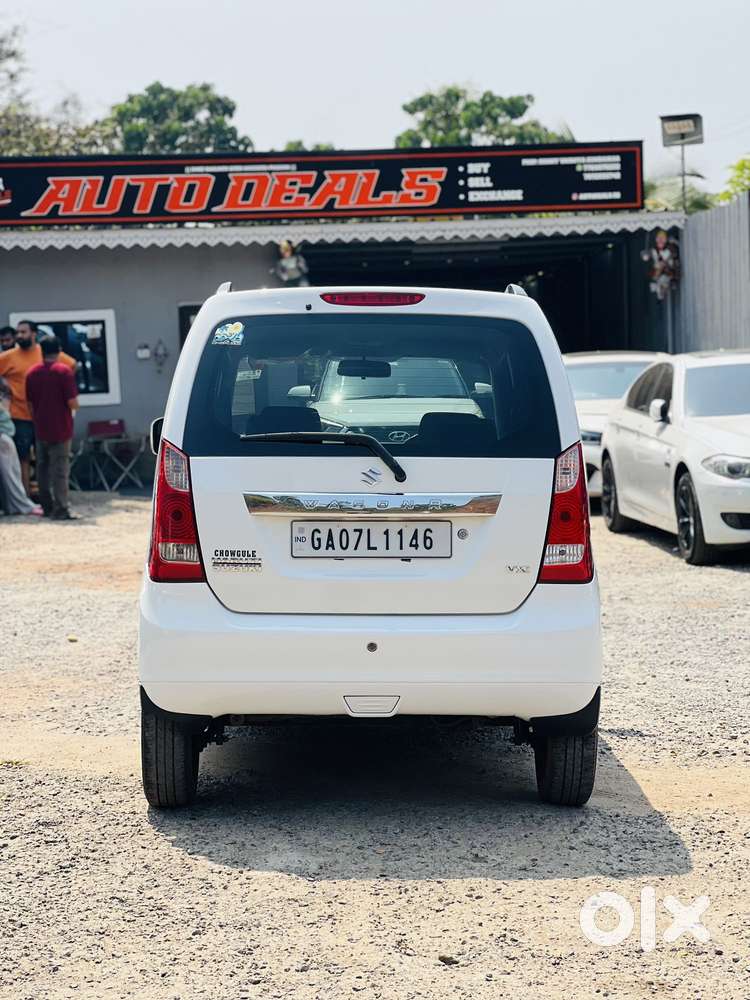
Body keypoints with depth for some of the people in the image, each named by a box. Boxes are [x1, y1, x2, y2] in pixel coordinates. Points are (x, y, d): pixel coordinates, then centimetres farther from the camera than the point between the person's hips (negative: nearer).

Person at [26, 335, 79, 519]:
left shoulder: (32, 373, 4)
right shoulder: (64, 371, -11)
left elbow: (30, 403, 10)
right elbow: (72, 403, -15)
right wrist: (74, 405, 7)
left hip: (40, 430, 5)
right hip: (60, 429, -5)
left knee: (43, 469, 14)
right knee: (60, 470, -3)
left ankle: (47, 506, 19)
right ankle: (61, 509, -6)